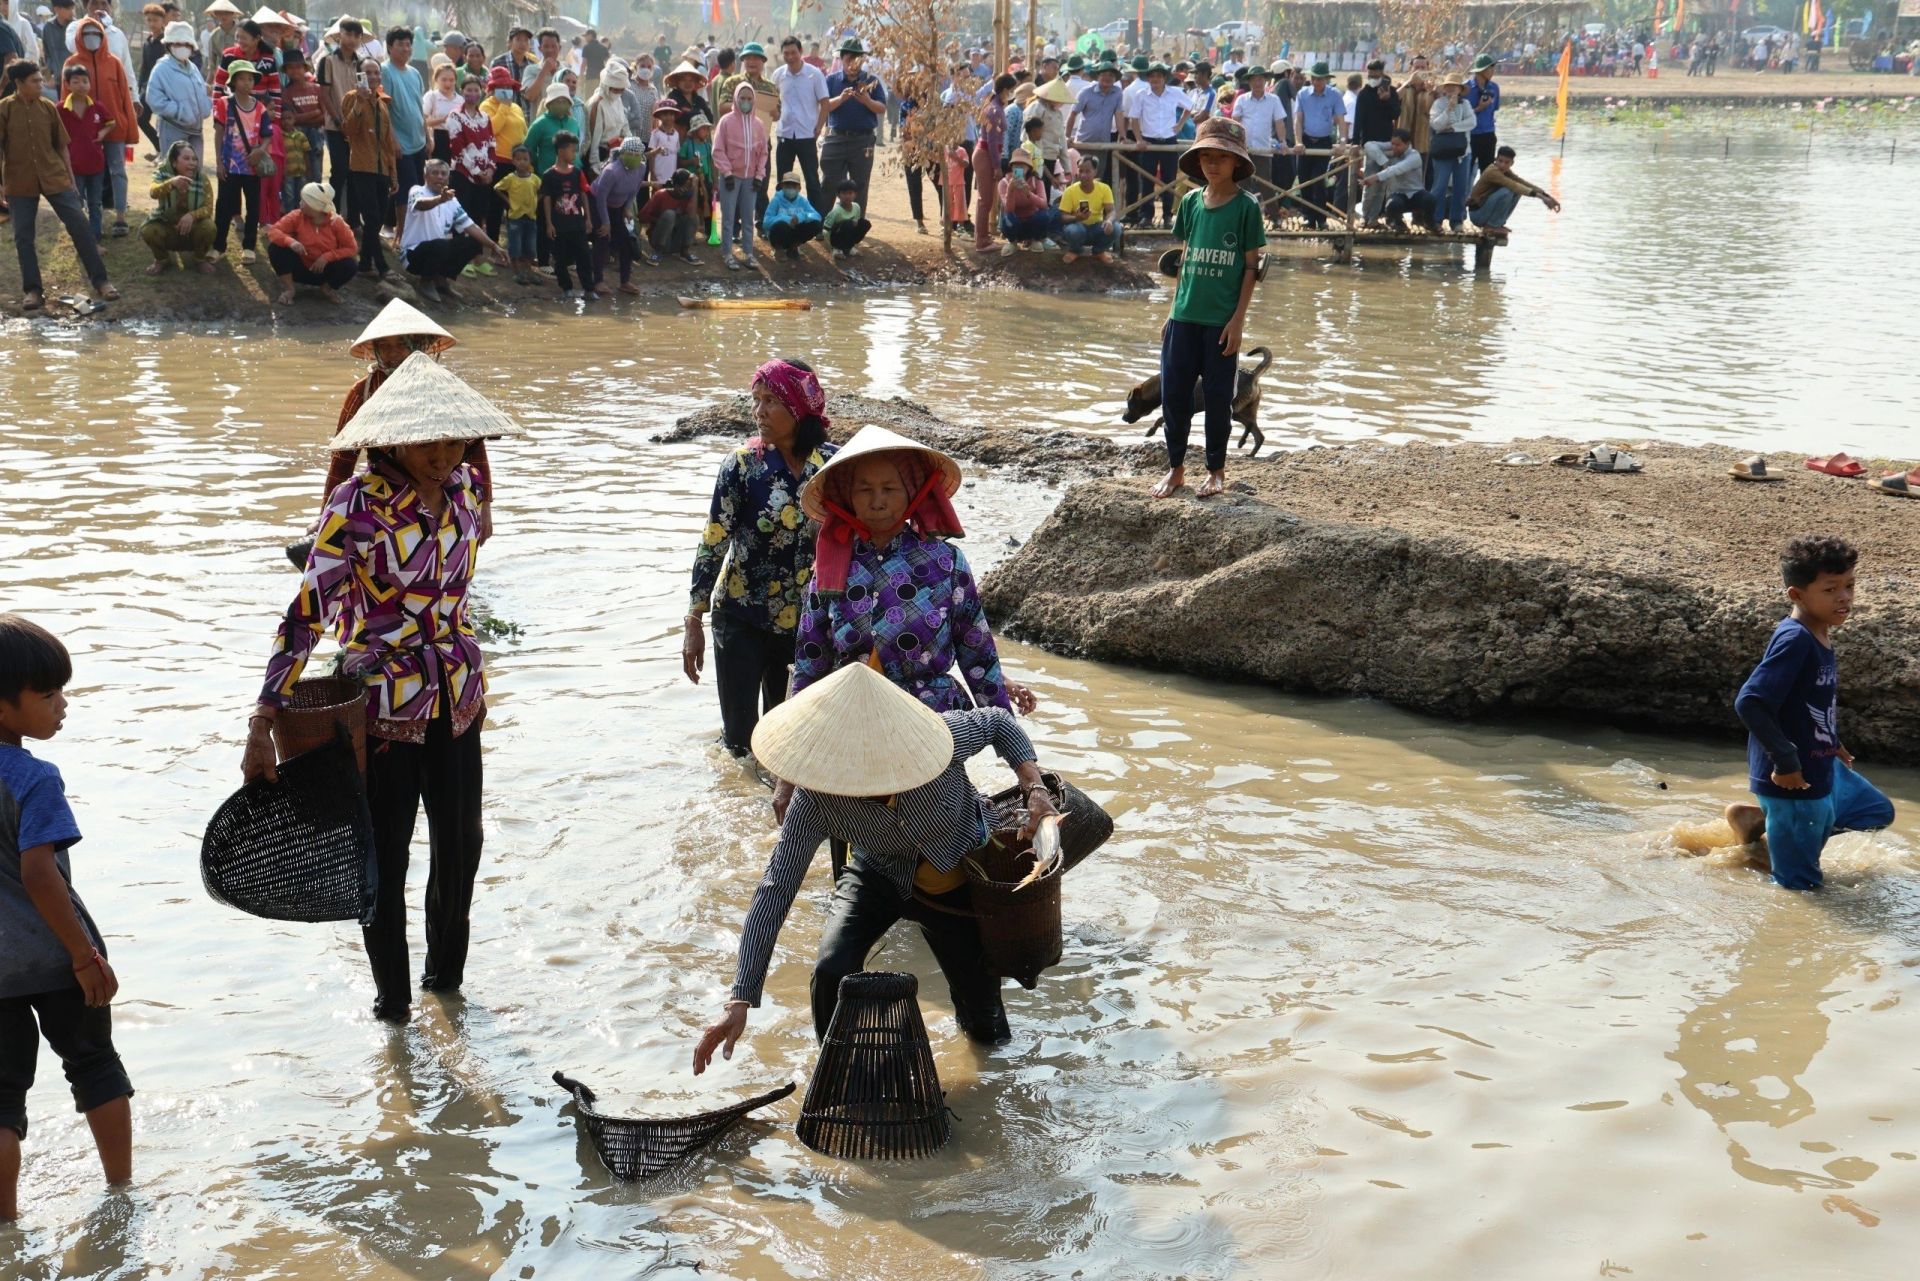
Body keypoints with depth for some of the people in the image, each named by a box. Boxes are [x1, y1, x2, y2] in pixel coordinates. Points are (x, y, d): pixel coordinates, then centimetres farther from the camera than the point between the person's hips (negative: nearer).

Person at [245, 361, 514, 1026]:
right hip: (382, 705, -5)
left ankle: (446, 973, 38)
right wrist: (262, 727, -24)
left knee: (461, 847, 15)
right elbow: (307, 614, -21)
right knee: (384, 860, 7)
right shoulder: (357, 505, -20)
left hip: (456, 699, 5)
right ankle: (392, 997, 28)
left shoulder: (465, 487, -3)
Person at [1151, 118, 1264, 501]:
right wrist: (1173, 311, 12)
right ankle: (1175, 468, 19)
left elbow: (1251, 266, -4)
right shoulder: (1190, 202, 7)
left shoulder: (1246, 207, -5)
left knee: (1217, 396, 5)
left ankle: (1216, 470, 19)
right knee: (1174, 392, 5)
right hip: (1184, 317, 4)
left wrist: (1238, 319, -9)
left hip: (1221, 321, -4)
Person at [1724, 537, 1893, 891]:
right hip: (1793, 779, -9)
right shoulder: (1794, 640, -26)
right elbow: (1748, 703, -32)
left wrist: (1832, 744, 19)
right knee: (1800, 885, 2)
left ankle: (1760, 819, 22)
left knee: (1879, 812, 29)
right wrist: (1786, 760, -27)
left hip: (1823, 769, 9)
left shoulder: (1820, 634, 2)